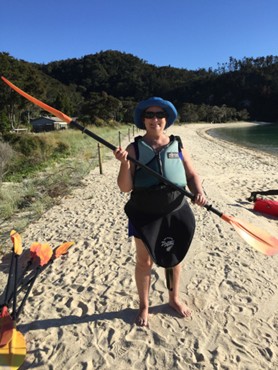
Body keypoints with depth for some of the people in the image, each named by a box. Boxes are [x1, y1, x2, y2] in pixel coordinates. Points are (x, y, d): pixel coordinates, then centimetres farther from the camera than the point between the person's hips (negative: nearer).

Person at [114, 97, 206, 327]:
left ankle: (174, 298, 44)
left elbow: (192, 175, 7)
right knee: (144, 261, 11)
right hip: (145, 215, -2)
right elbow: (125, 188, -10)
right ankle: (144, 305, 36)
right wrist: (125, 163, -26)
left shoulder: (177, 146, 0)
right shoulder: (134, 149, -6)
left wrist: (198, 192, -13)